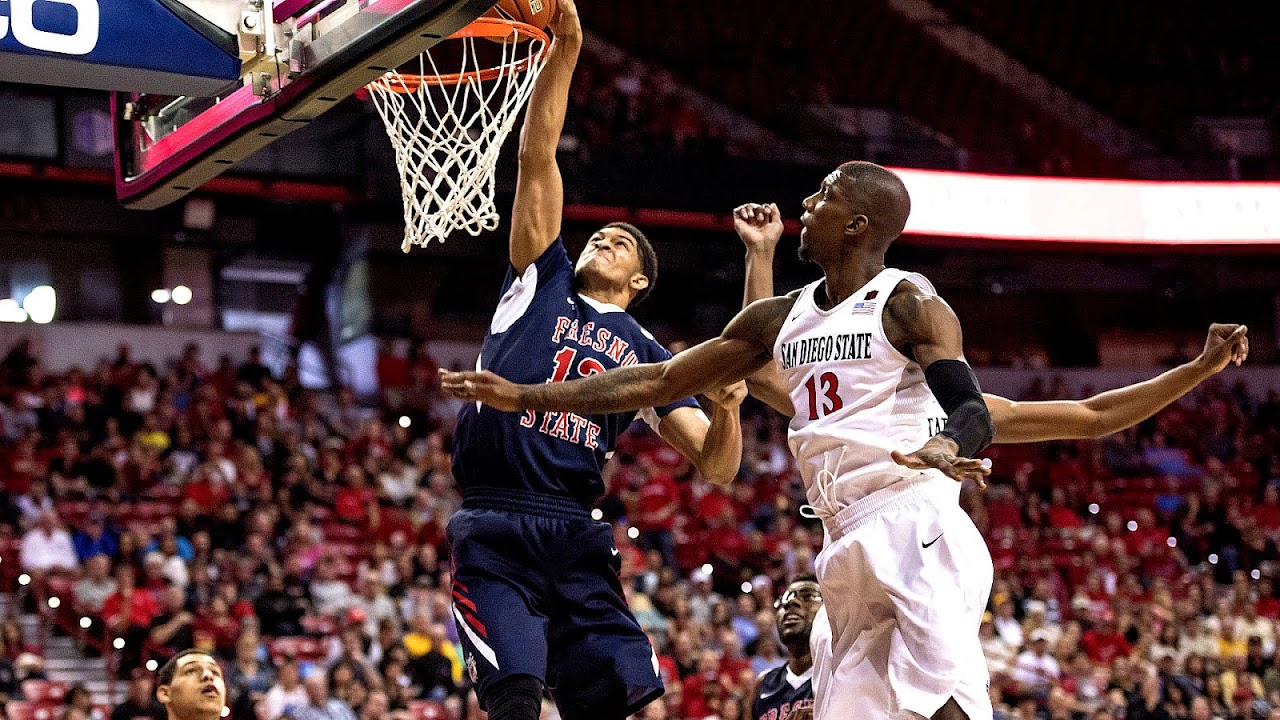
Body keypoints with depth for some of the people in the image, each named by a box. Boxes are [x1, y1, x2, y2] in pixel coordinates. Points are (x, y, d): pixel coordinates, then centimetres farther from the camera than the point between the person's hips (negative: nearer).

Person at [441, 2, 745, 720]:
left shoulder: (647, 355, 19)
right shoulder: (543, 279, 17)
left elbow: (717, 468, 12)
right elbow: (538, 160, 8)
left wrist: (729, 407, -9)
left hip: (579, 535, 2)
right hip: (495, 528, -2)